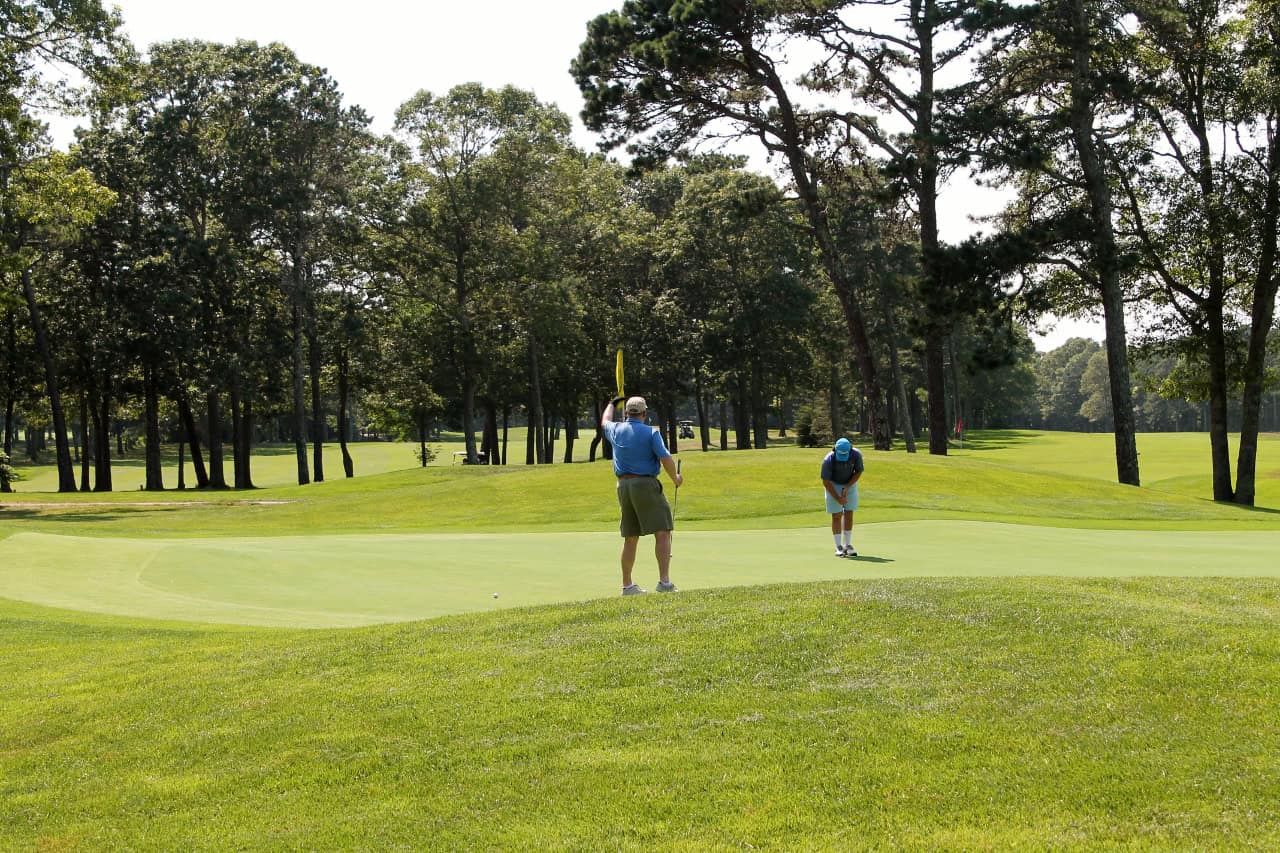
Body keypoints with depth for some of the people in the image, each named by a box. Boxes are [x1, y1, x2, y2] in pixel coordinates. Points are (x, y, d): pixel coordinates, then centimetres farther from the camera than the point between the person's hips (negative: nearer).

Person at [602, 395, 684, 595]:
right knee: (662, 533, -7)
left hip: (623, 486, 6)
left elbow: (604, 422, 33)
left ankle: (627, 585, 14)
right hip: (646, 484, -6)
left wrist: (611, 404, 50)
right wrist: (676, 478, 3)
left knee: (630, 538, 12)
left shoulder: (616, 430, 9)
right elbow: (665, 458, -14)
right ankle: (664, 581, -19)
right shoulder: (651, 433, -7)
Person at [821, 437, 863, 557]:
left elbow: (858, 472, -7)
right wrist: (838, 498, -21)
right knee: (837, 516, -6)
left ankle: (847, 545, 9)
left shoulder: (856, 454, -24)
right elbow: (825, 482, -21)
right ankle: (839, 547, -2)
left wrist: (847, 488, -16)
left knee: (849, 514, 1)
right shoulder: (828, 459, -31)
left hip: (850, 484, 3)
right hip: (833, 485, -3)